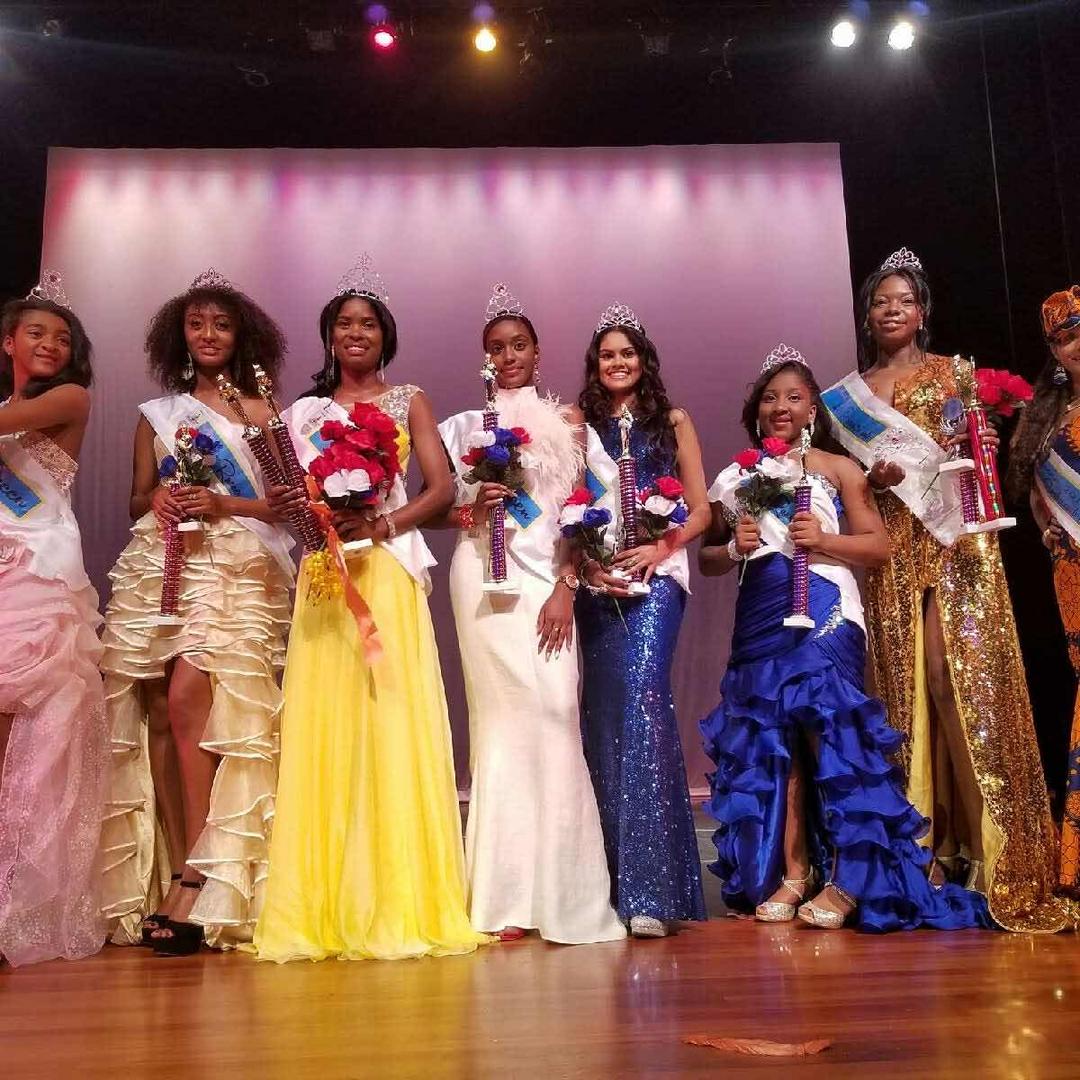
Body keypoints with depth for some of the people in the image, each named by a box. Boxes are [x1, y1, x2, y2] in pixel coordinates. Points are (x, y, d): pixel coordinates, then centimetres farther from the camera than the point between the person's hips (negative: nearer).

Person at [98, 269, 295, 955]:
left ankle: (197, 881, -14)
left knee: (187, 699, -19)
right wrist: (155, 499, -3)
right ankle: (177, 880, 1)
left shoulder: (261, 411, 11)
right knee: (157, 715, -4)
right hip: (155, 564, 4)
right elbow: (137, 499, 19)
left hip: (234, 567, -3)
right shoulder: (155, 413, 20)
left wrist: (223, 504, -10)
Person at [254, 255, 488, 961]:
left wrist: (380, 524, -13)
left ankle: (402, 902, -3)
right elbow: (290, 492, 13)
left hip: (388, 572, -3)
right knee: (323, 729, -2)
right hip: (322, 577, 3)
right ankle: (326, 909, 2)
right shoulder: (307, 411, 19)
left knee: (393, 721, -8)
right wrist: (289, 506, -10)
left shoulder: (408, 400, 11)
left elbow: (442, 490, 1)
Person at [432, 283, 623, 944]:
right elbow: (438, 508, 11)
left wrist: (566, 587, -7)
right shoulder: (466, 425, 13)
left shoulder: (566, 420, 14)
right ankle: (509, 897, -1)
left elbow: (577, 510, 5)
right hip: (486, 575, -1)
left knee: (555, 712, -9)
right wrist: (472, 511, -11)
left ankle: (560, 894, 1)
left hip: (550, 575, 1)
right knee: (508, 716, -7)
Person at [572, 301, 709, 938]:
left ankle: (652, 890, -18)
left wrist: (658, 549, -11)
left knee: (642, 692, -19)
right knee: (605, 713, -1)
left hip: (656, 574, -2)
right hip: (597, 581, 2)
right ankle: (620, 882, 10)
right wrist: (582, 561, -11)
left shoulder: (673, 421, 13)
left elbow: (701, 509, 7)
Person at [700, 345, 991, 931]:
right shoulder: (739, 476, 14)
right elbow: (707, 556, 16)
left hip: (825, 615, -3)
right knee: (771, 744, 2)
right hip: (760, 620, 4)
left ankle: (847, 879, -2)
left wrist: (825, 539, -13)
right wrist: (734, 548, -4)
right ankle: (791, 874, 10)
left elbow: (879, 546, 2)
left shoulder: (839, 469, 6)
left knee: (827, 733, -11)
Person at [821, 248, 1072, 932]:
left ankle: (987, 840, -7)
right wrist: (873, 478, -5)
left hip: (952, 541, -2)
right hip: (892, 549, 2)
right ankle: (932, 839, 4)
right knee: (906, 680, -1)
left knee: (959, 673, -12)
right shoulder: (848, 393, 17)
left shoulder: (954, 374, 11)